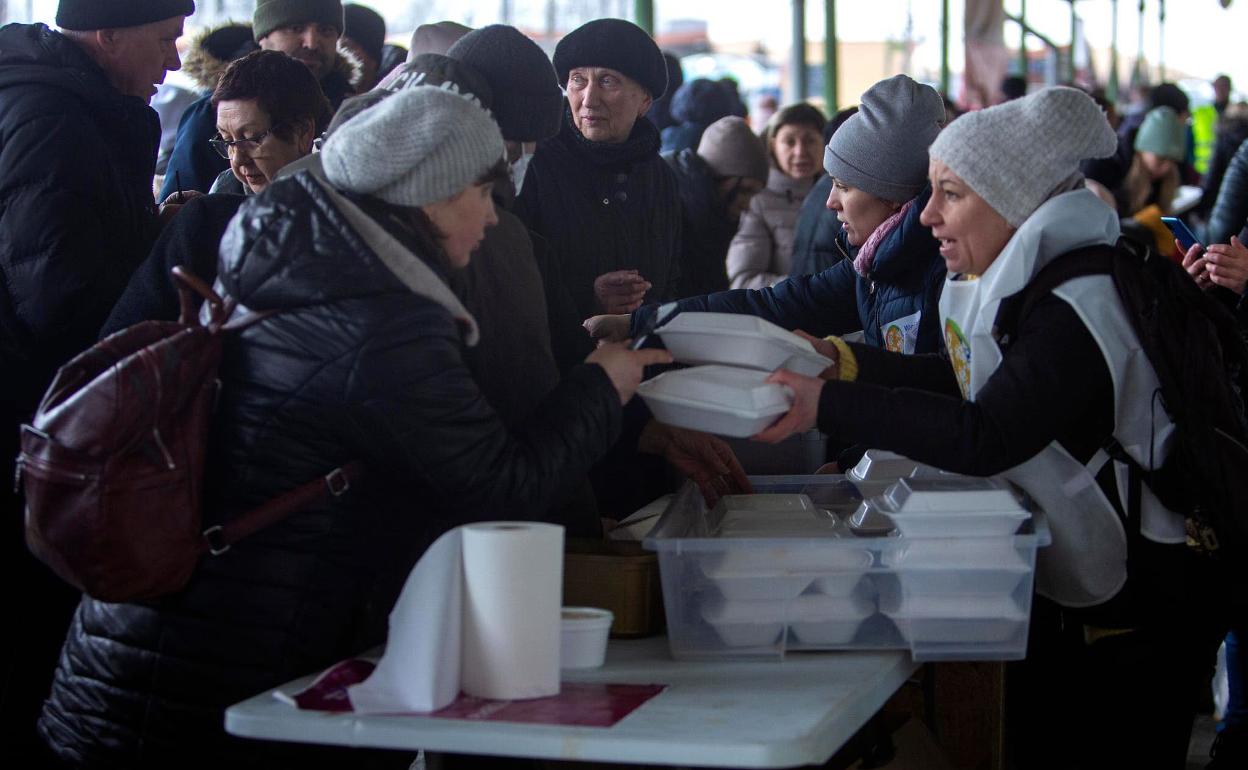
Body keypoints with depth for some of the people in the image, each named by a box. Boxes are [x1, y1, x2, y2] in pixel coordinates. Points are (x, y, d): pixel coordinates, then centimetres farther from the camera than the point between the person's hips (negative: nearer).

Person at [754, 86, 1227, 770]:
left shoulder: (1078, 307, -25)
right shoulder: (1020, 281, 5)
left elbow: (985, 438, -33)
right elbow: (964, 377, 14)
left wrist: (828, 405, -33)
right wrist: (841, 360, 3)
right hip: (1062, 587, 9)